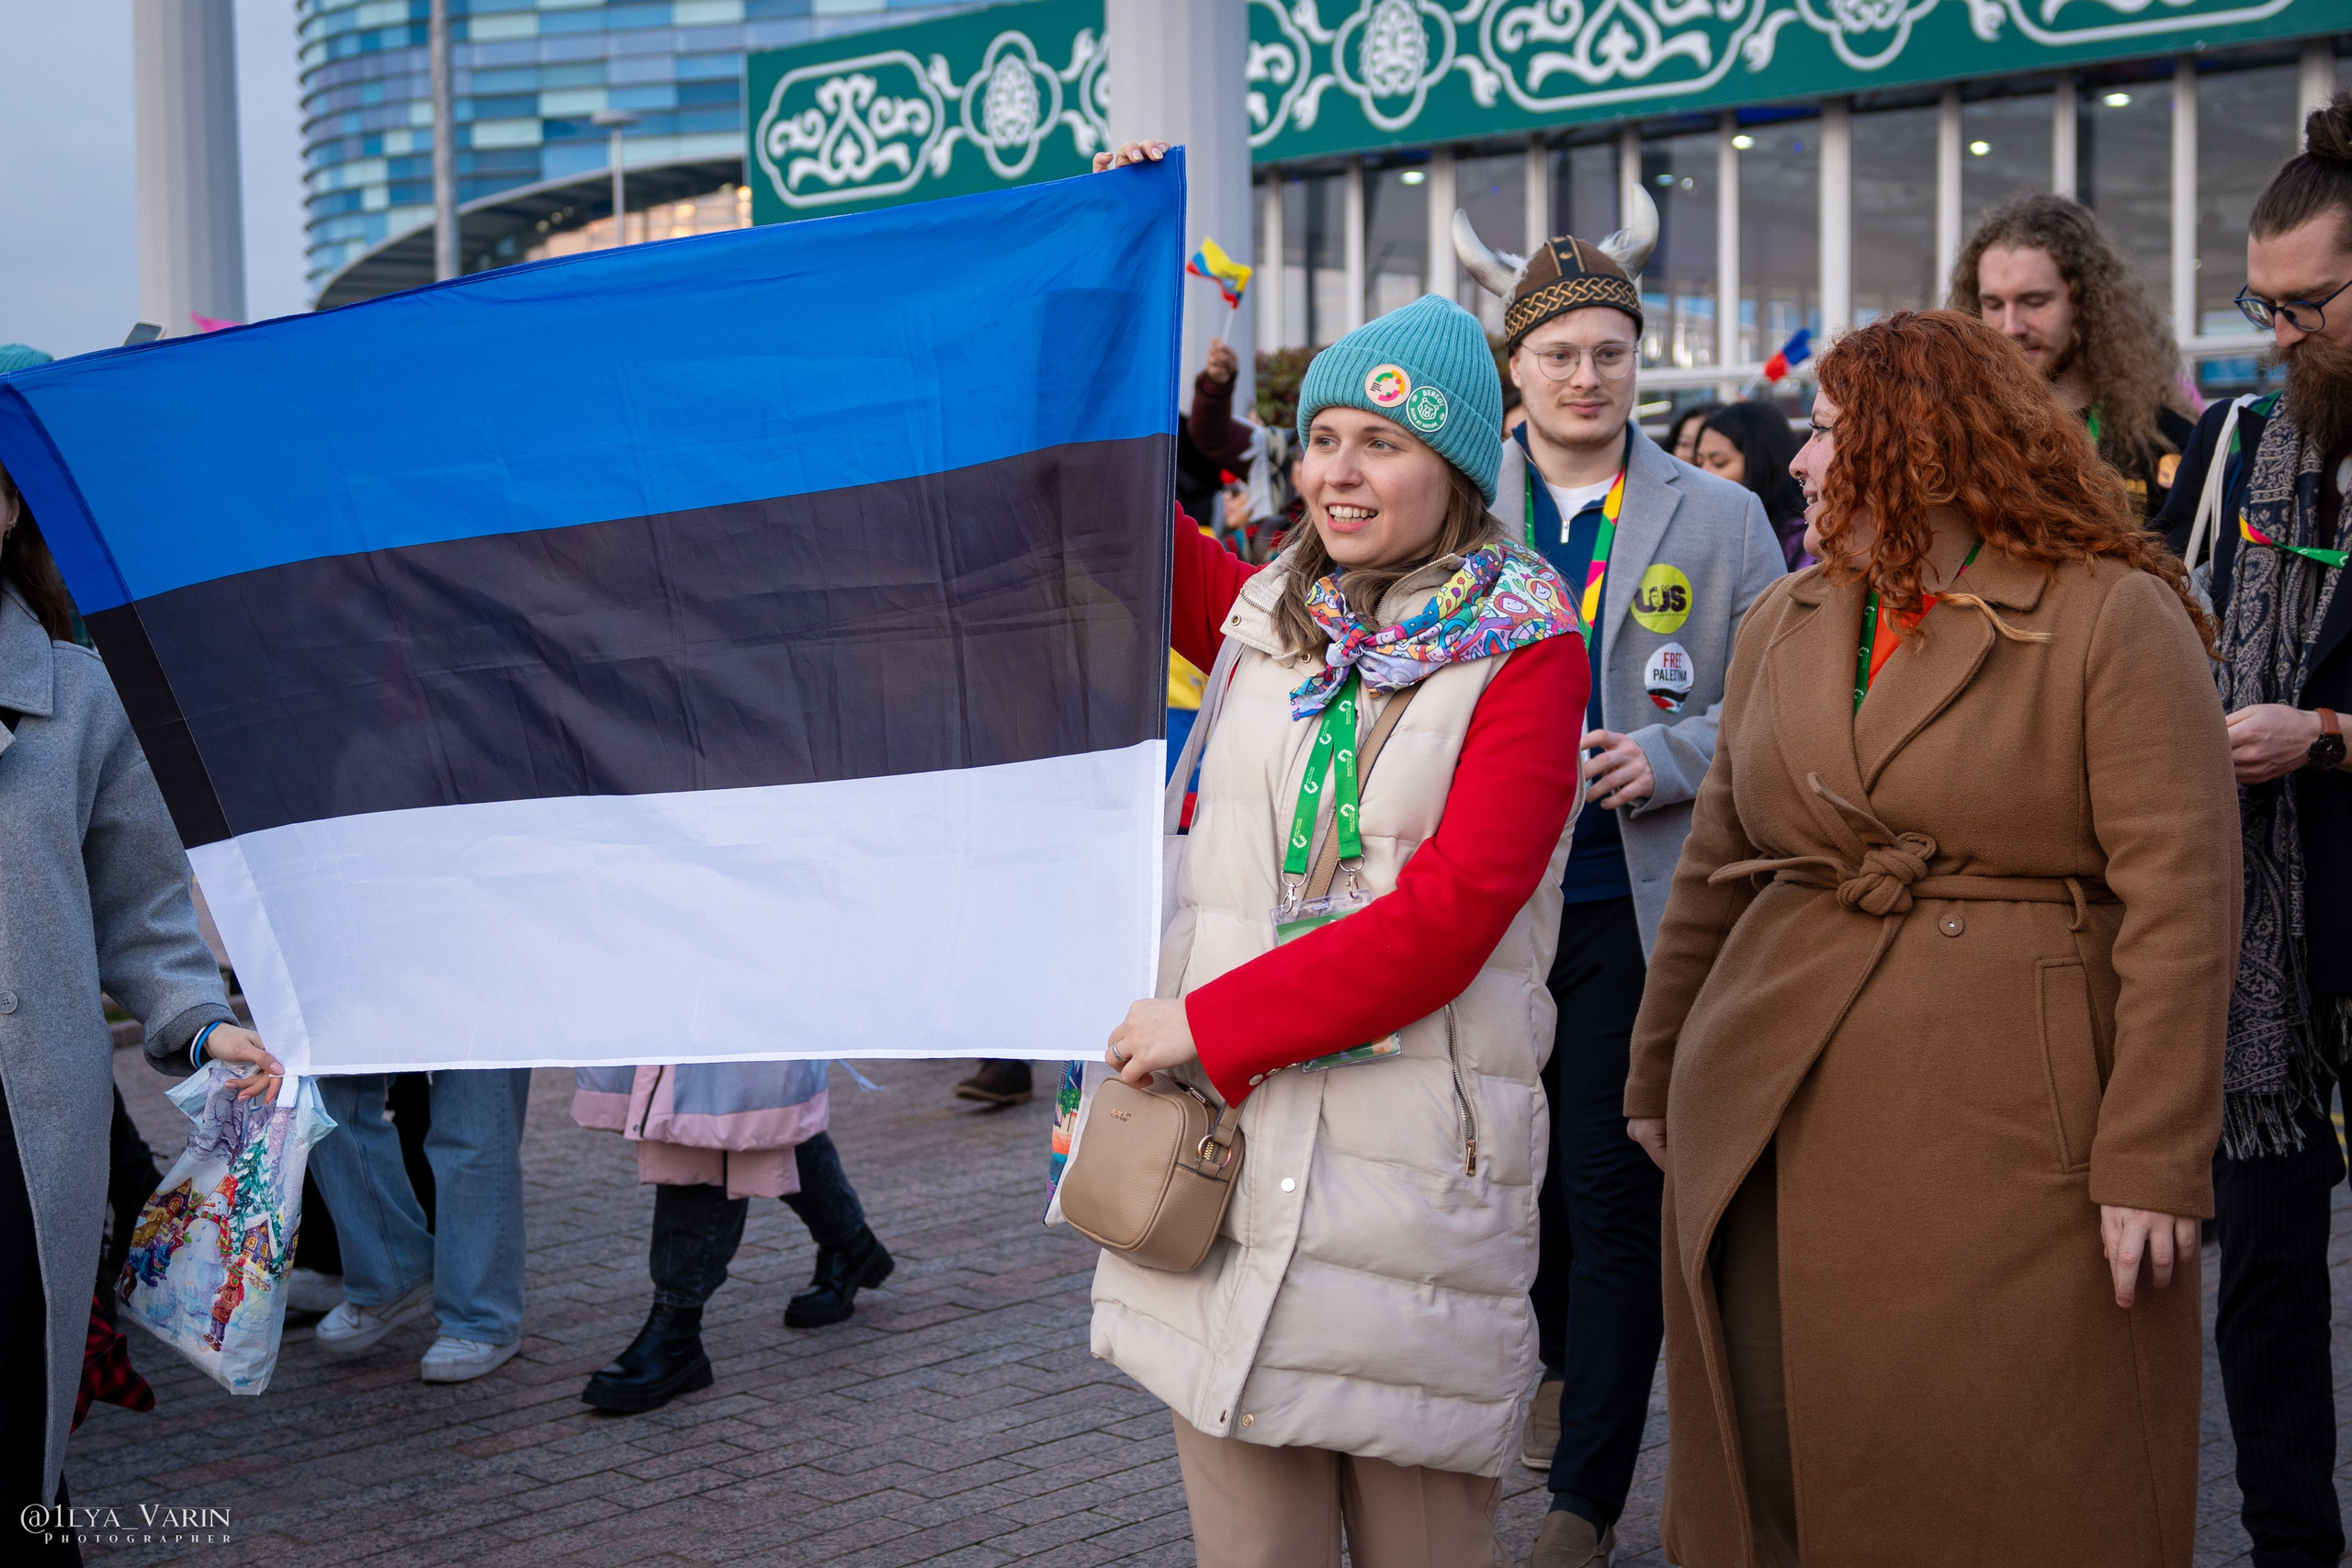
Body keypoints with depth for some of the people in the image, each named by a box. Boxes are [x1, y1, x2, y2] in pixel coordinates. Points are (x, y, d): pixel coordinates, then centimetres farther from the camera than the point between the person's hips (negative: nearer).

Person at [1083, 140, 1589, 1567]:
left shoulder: (1522, 651, -3)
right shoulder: (1268, 620, 12)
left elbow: (1440, 922, -12)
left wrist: (1210, 1022, -12)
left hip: (1411, 1168, -4)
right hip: (1224, 1135, 4)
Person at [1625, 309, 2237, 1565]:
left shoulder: (2116, 619, -6)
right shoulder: (1782, 623, 13)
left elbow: (2181, 901, -11)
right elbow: (1713, 868, 18)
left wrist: (2154, 1162, -16)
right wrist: (1659, 1075, 17)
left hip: (2009, 1149, -5)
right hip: (1770, 1126, 5)